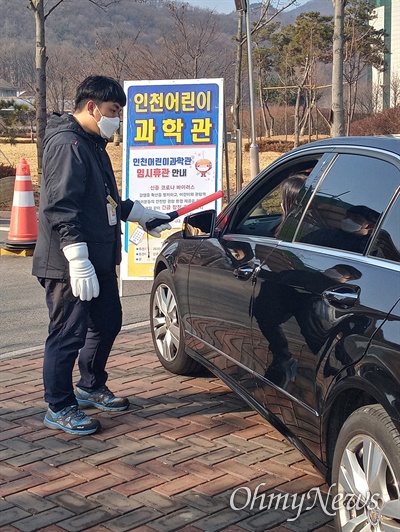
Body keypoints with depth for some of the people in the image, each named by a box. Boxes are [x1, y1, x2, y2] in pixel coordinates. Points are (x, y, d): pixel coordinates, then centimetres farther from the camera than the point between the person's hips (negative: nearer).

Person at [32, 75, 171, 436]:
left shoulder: (93, 144, 17)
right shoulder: (67, 145, -16)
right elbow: (61, 208, -24)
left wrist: (144, 215, 30)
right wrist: (78, 261, -28)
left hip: (100, 261, 11)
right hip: (70, 266, -11)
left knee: (107, 323, 19)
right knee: (68, 335, -3)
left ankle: (91, 388, 37)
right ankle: (59, 409, 10)